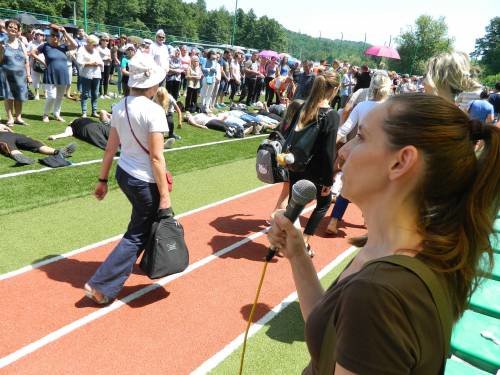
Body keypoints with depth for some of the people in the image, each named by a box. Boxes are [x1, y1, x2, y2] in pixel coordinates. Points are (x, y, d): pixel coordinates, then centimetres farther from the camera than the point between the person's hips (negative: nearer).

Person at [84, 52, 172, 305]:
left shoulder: (119, 107, 1)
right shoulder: (153, 110, -20)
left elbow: (110, 148, 6)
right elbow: (156, 157, -21)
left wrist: (102, 180, 14)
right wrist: (164, 195, -16)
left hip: (123, 174, 8)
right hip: (145, 181, -8)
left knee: (146, 221, 29)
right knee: (137, 235, 5)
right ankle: (101, 286, 5)